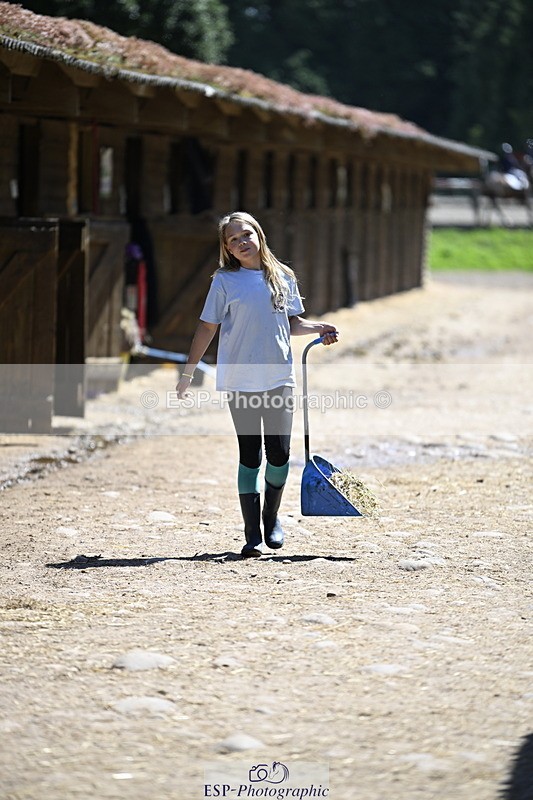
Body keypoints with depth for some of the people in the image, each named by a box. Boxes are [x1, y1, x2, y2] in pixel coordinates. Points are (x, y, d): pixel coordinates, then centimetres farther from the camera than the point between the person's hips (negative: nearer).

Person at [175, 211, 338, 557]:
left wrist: (319, 329, -1)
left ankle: (271, 519, 24)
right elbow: (207, 328, 1)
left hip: (280, 377, 2)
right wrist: (188, 372, 0)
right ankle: (252, 535, 4)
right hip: (241, 380, -2)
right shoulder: (225, 281, -1)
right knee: (250, 455, -1)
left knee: (279, 453, -1)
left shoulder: (283, 277, 8)